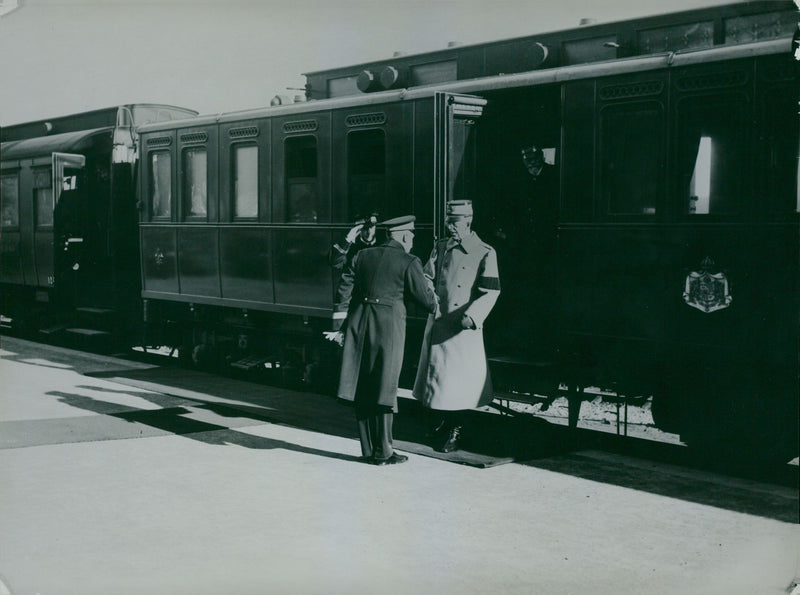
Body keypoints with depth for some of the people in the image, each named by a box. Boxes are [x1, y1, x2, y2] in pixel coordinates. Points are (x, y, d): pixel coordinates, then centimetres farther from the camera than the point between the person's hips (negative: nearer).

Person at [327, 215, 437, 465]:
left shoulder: (363, 256, 10)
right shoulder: (409, 262, -4)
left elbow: (344, 291, 11)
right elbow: (427, 301, -1)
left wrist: (338, 326, 16)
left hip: (358, 325, 5)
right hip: (389, 326, -5)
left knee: (362, 388, 10)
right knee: (384, 388, 1)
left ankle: (368, 449, 16)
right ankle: (383, 451, 5)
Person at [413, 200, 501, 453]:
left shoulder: (484, 253, -6)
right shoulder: (441, 247, 9)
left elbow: (491, 292, -10)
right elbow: (427, 279, 10)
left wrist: (472, 316, -21)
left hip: (463, 327, -5)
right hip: (437, 322, 5)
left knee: (457, 378, -4)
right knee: (438, 374, 13)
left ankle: (455, 432, 7)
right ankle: (446, 422, 31)